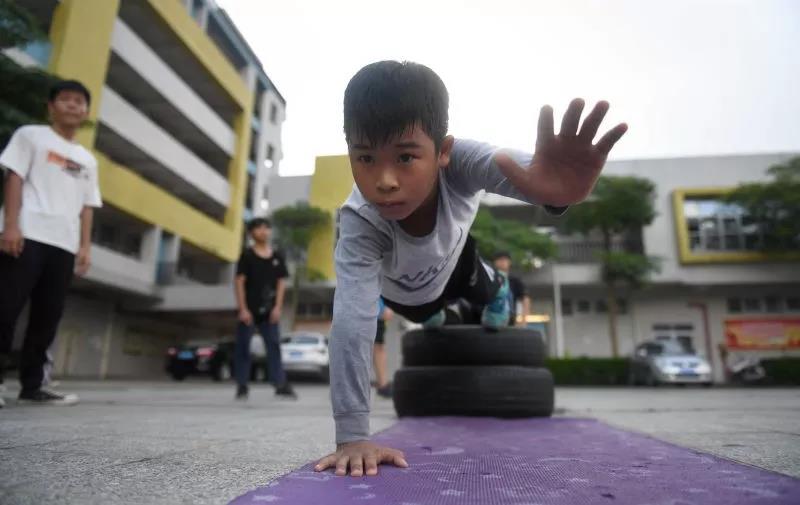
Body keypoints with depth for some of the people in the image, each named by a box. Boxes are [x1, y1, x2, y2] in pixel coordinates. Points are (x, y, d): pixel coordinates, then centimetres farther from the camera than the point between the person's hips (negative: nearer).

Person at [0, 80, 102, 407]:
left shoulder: (87, 159, 23)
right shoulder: (30, 135, 10)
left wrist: (84, 246, 8)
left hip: (65, 244, 5)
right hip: (28, 236, -5)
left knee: (47, 318, 4)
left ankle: (32, 386, 9)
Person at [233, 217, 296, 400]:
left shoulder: (277, 257, 7)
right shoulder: (247, 255, -2)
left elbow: (281, 283, 7)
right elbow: (240, 282, -5)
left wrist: (277, 307, -2)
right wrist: (243, 309, -11)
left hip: (268, 310, 2)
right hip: (249, 309, -2)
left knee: (274, 346, 0)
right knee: (243, 347, 4)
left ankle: (281, 384, 0)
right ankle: (242, 386, 13)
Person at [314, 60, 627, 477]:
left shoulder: (454, 160, -44)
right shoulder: (359, 224, -46)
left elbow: (503, 166, -66)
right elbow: (352, 321, -51)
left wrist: (549, 186, -91)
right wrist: (352, 438, -55)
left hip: (452, 255, 1)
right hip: (406, 292, 0)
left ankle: (497, 290, 58)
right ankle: (435, 316, 62)